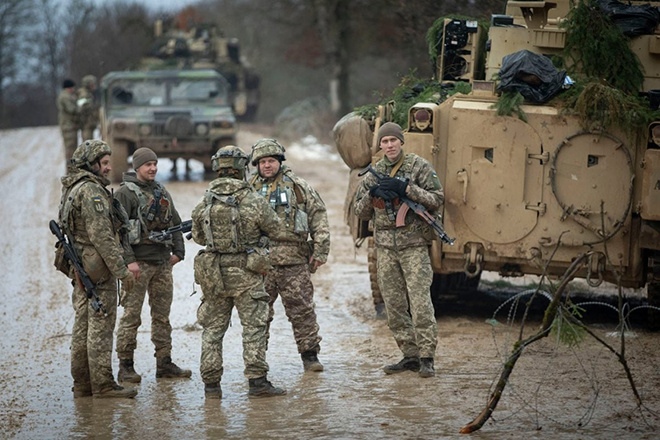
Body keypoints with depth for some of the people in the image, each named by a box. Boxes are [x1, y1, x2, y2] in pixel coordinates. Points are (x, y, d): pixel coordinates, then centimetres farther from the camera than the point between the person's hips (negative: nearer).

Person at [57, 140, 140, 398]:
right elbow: (101, 236, -21)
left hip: (80, 268, 10)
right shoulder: (91, 191, -16)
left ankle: (82, 385, 14)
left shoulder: (73, 190, 16)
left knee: (83, 326, 11)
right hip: (98, 268, -10)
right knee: (101, 327, -7)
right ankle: (102, 385, -6)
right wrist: (121, 270, -18)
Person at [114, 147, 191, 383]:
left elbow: (175, 222, 21)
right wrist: (128, 260, -18)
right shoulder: (125, 193, -7)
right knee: (131, 315, -5)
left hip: (163, 263, 7)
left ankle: (164, 363, 16)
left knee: (162, 315, 10)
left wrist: (178, 251, 9)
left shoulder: (162, 192, 15)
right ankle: (125, 366, -1)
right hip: (138, 263, -7)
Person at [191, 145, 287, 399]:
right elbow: (275, 228, 2)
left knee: (212, 328, 11)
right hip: (246, 273, -3)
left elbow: (198, 237, 11)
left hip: (213, 273, 3)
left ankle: (211, 384, 11)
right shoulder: (252, 201, -11)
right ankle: (257, 381, -2)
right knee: (254, 327, 2)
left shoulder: (205, 202, -1)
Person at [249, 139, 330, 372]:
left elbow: (318, 217, 6)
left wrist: (320, 251, 0)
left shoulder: (298, 186, 6)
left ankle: (310, 355, 7)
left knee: (302, 309, -1)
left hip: (293, 261, -2)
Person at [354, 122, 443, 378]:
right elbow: (361, 212, 14)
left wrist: (407, 189, -17)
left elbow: (437, 199, -7)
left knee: (420, 302, -10)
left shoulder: (419, 166, 0)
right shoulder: (373, 173, 12)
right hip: (385, 247, 5)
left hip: (414, 244, -5)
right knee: (394, 306, 4)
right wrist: (371, 194, -7)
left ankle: (426, 357, -7)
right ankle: (410, 355, 12)